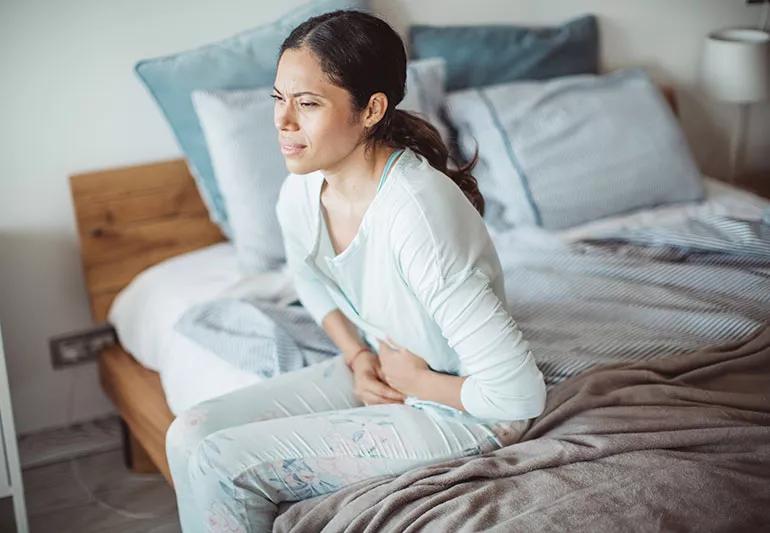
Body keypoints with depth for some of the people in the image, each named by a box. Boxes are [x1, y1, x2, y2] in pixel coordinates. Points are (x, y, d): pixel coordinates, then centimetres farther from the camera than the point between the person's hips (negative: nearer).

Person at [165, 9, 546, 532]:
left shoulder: (417, 213, -34)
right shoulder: (299, 195, -9)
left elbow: (520, 392, -32)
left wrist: (417, 382, -15)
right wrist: (357, 357, 1)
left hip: (460, 410, -7)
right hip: (378, 371, 8)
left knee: (222, 465, -14)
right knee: (191, 434, -2)